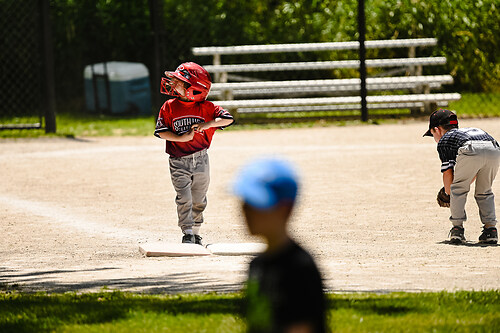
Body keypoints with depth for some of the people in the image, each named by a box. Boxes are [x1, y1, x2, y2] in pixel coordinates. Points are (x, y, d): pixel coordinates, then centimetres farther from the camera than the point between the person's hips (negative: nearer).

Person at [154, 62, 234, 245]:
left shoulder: (205, 107, -3)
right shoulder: (169, 107, -3)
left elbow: (228, 119, -7)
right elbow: (161, 131, -6)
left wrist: (207, 124, -22)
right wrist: (181, 138, -19)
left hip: (200, 160, 1)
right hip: (179, 162, -1)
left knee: (198, 201, 12)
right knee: (184, 199, -11)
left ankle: (195, 233, 27)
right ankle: (187, 234, -7)